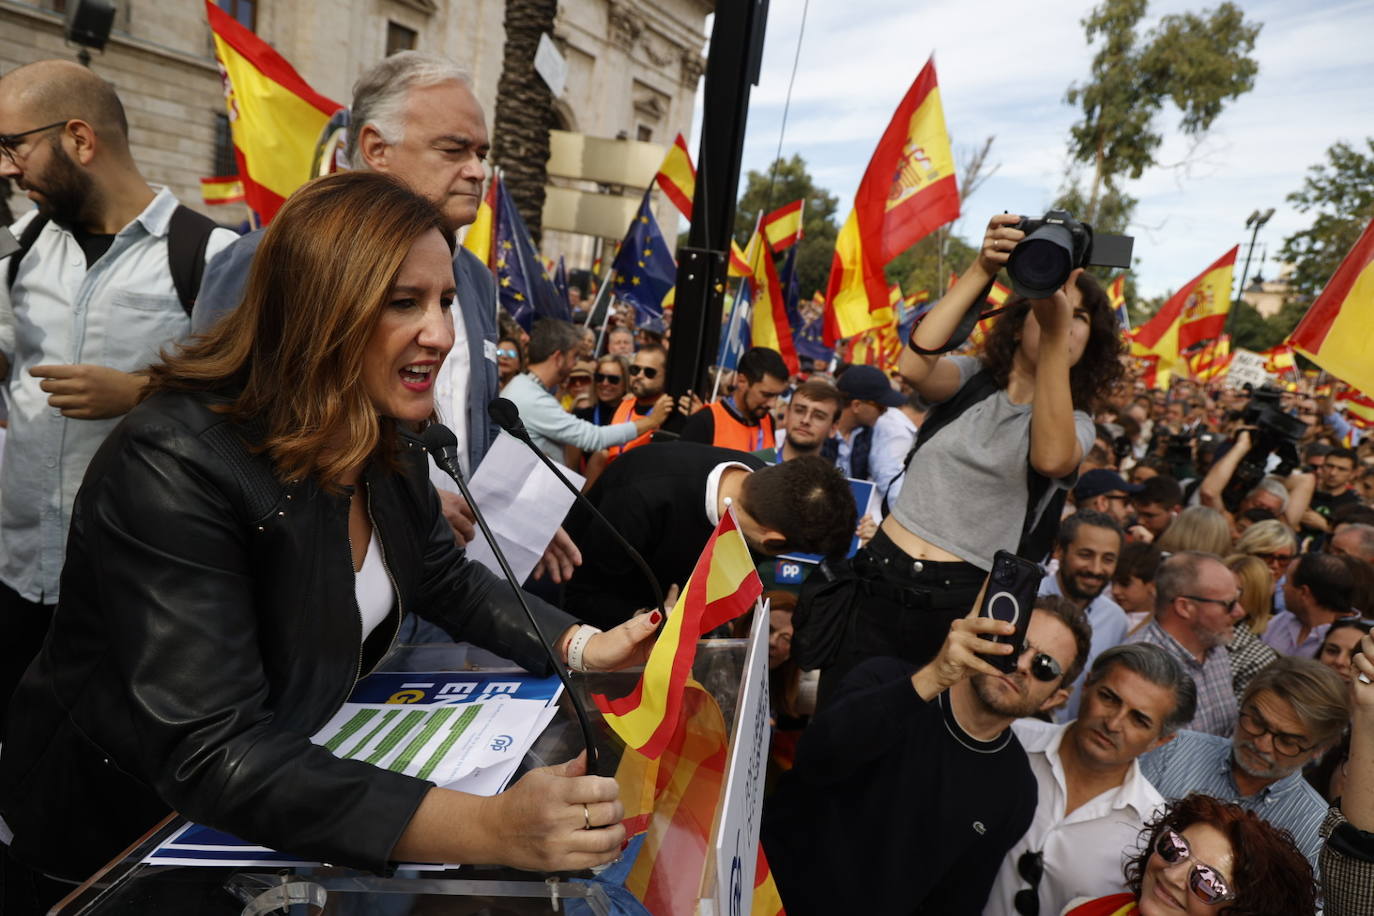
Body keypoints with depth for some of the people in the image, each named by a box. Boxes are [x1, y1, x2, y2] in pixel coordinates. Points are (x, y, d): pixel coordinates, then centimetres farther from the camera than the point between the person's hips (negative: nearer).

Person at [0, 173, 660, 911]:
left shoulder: (388, 439, -6)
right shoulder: (174, 465, -29)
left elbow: (449, 583, 6)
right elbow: (211, 757, -33)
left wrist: (582, 644, -9)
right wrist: (487, 829, -43)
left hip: (308, 760, 6)